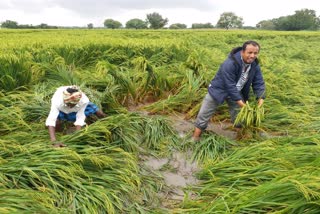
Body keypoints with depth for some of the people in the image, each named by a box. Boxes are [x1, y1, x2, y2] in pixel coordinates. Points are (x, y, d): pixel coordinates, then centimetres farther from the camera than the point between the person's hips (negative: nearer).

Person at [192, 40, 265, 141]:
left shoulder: (254, 65, -12)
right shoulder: (230, 64, -34)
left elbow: (259, 83, -7)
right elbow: (230, 86, -33)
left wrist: (261, 99, -22)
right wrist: (241, 103, -33)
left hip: (236, 92, 5)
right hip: (219, 89, -5)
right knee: (204, 114, -1)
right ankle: (195, 138, 13)